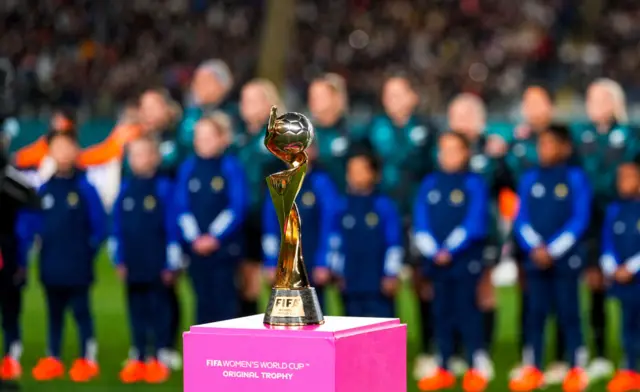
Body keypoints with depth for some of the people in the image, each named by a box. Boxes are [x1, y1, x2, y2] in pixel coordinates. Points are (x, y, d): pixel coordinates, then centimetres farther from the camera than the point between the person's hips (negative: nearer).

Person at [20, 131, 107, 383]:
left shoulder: (84, 187, -7)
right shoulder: (43, 189, 2)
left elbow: (99, 226, -3)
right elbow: (30, 225, 3)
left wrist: (88, 252, -1)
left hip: (77, 267, -4)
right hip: (50, 266, 4)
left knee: (81, 311, 3)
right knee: (54, 313, 13)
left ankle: (88, 360, 11)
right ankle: (53, 360, 21)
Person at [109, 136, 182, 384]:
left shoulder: (164, 188, -7)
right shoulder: (125, 190, 6)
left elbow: (172, 227, -8)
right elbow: (117, 228, 9)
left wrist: (171, 263, -9)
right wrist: (119, 260, 4)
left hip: (157, 267, -4)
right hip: (133, 266, 4)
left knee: (158, 311, 3)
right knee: (136, 311, 11)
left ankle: (159, 359, 9)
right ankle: (137, 359, 18)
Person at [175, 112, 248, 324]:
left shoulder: (231, 167, -3)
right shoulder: (188, 168, 7)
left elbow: (237, 208, -8)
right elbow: (182, 207, 4)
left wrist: (215, 237, -13)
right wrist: (194, 238, -8)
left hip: (225, 246, -3)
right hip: (196, 248, 3)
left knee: (224, 298, -3)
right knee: (203, 298, 8)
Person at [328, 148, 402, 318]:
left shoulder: (385, 206, -3)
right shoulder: (341, 207, 5)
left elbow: (394, 244, -3)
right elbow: (334, 242, 12)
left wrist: (391, 274, -5)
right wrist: (337, 272, 10)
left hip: (378, 285, -3)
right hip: (351, 285, 3)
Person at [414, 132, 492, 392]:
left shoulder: (474, 184, -3)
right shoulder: (430, 184, 9)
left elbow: (474, 223, -10)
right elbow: (420, 224, 5)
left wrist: (450, 249, -16)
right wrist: (433, 251, -9)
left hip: (465, 260, -4)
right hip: (435, 261, 4)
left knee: (466, 310, -4)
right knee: (442, 312, 8)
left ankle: (477, 368, 3)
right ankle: (443, 370, 15)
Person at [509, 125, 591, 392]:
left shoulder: (576, 179, -2)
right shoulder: (529, 179, 8)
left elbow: (580, 220, -7)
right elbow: (521, 220, 5)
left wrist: (553, 250, -13)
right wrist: (534, 248, -11)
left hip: (566, 258, -3)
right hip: (535, 259, 3)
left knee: (568, 313, 0)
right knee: (535, 313, 6)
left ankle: (577, 370, 7)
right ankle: (532, 369, 11)